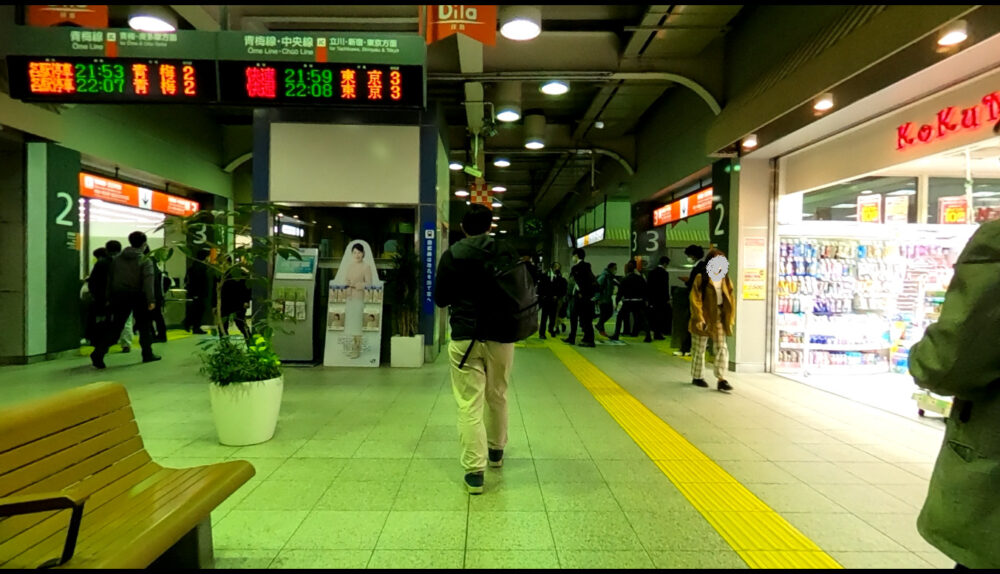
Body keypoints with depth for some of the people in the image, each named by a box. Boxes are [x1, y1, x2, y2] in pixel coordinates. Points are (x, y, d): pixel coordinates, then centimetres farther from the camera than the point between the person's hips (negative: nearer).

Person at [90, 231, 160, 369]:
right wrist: (151, 300, -22)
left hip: (119, 296, 4)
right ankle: (147, 354, 15)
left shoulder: (117, 259, 8)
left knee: (115, 327, 6)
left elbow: (110, 279, 8)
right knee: (144, 326, 10)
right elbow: (148, 282, -18)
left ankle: (98, 353, -5)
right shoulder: (145, 261, -7)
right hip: (137, 297, -4)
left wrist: (109, 297, 12)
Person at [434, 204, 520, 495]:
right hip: (500, 337, 3)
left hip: (465, 338, -2)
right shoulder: (506, 253, -1)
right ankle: (496, 450, 38)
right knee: (497, 397, 21)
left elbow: (440, 299, 0)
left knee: (469, 405, 1)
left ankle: (474, 471, -1)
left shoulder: (451, 255, -5)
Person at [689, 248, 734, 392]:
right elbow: (695, 300, -12)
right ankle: (696, 377, 22)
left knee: (722, 348, -1)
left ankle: (721, 380, 1)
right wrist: (699, 319, -18)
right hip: (704, 319, -4)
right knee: (700, 349, 8)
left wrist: (730, 319, 4)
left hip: (719, 319, 5)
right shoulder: (700, 278, -8)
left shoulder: (725, 279, 8)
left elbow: (730, 299, 9)